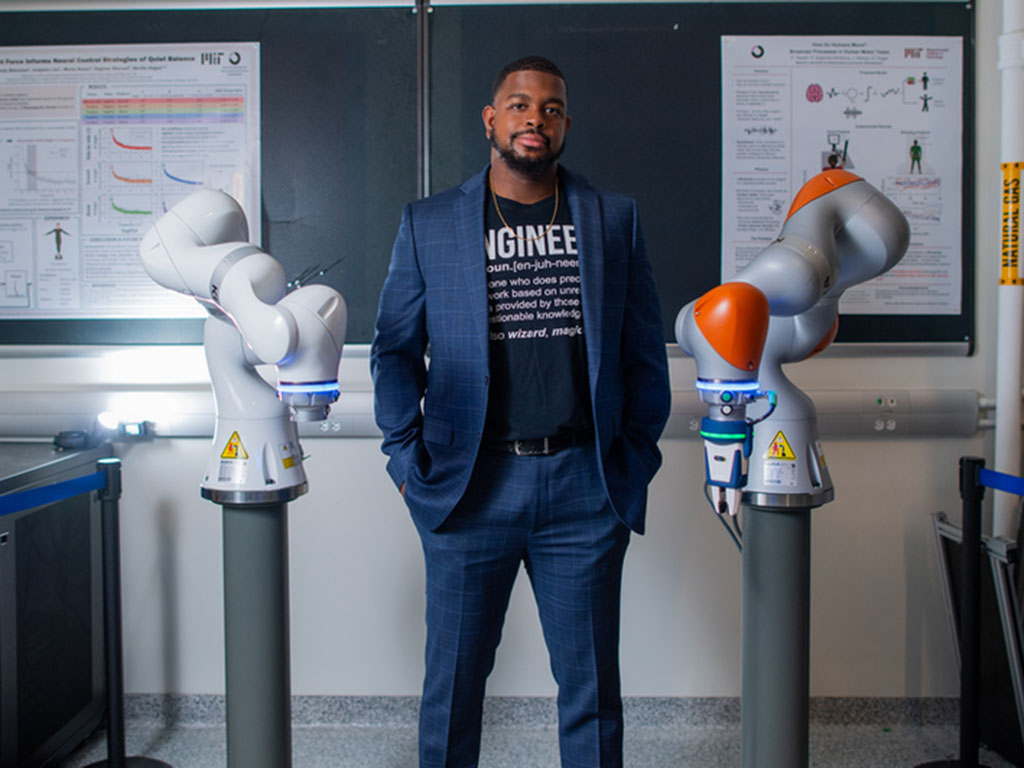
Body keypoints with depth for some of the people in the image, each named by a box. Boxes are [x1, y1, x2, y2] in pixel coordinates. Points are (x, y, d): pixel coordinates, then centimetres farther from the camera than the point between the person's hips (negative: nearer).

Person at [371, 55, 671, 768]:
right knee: (453, 682, 10)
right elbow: (396, 348, 7)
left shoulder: (614, 218, 9)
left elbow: (645, 349, 9)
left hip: (585, 485, 1)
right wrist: (408, 456, -2)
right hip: (470, 486, 0)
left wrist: (638, 453, 3)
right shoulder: (427, 223, 7)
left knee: (592, 686, 10)